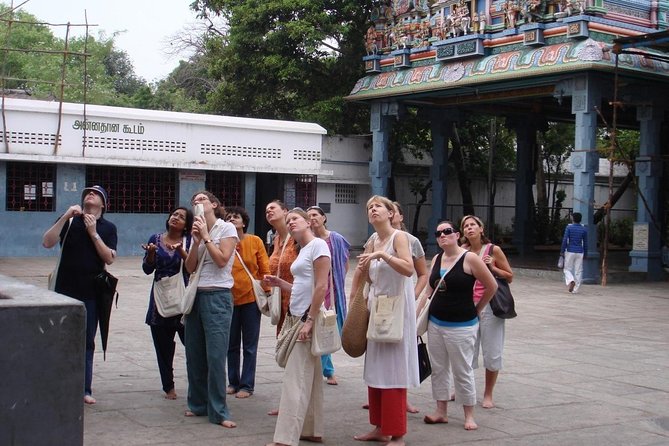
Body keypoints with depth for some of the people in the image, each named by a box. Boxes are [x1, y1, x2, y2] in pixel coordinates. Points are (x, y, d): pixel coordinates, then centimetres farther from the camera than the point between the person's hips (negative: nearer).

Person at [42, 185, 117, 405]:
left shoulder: (108, 228, 5)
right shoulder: (69, 221, 4)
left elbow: (109, 258, -7)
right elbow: (47, 242, -10)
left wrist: (93, 233, -13)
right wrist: (65, 217, -18)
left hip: (91, 292, 0)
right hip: (65, 290, 0)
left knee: (87, 342, 5)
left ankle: (85, 389, 11)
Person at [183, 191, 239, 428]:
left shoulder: (226, 228, -1)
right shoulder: (198, 231, 16)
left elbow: (222, 260, -13)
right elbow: (190, 267, 7)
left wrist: (206, 236, -7)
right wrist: (196, 241, -5)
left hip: (217, 296, -6)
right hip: (196, 294, 6)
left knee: (215, 355, -9)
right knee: (194, 354, 7)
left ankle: (218, 412, -4)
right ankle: (198, 404, 19)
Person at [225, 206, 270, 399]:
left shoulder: (255, 241, -4)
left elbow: (265, 269, -1)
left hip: (251, 298, -2)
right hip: (229, 298, 2)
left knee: (250, 345, 5)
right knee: (232, 344, 12)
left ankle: (247, 385, 13)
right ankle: (233, 382, 24)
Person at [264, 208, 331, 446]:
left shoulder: (318, 245, -10)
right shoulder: (303, 249, 16)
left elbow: (321, 287, -17)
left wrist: (309, 320, -21)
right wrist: (279, 283, 9)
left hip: (307, 318, -9)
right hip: (297, 317, 9)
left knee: (296, 378, -10)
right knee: (309, 376, 12)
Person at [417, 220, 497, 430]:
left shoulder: (469, 259, -12)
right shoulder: (436, 259, 7)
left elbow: (492, 287, -6)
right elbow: (429, 291, 11)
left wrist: (477, 309, 3)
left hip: (461, 326, -6)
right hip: (435, 324, 6)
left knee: (462, 371, 1)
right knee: (438, 369, 11)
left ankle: (469, 415, 13)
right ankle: (441, 411, 22)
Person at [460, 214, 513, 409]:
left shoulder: (494, 250, -2)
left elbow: (510, 277, 3)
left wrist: (493, 267, -12)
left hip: (489, 305, -2)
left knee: (491, 351, 3)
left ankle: (488, 395, 17)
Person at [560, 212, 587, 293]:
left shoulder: (569, 228, -6)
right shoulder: (584, 229, 3)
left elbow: (565, 240, -10)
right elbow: (585, 243, 5)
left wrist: (562, 251, -4)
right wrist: (585, 254, 13)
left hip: (570, 252, -2)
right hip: (580, 253, 2)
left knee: (567, 269, 8)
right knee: (578, 271, 6)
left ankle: (570, 281, -19)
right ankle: (576, 289, 4)